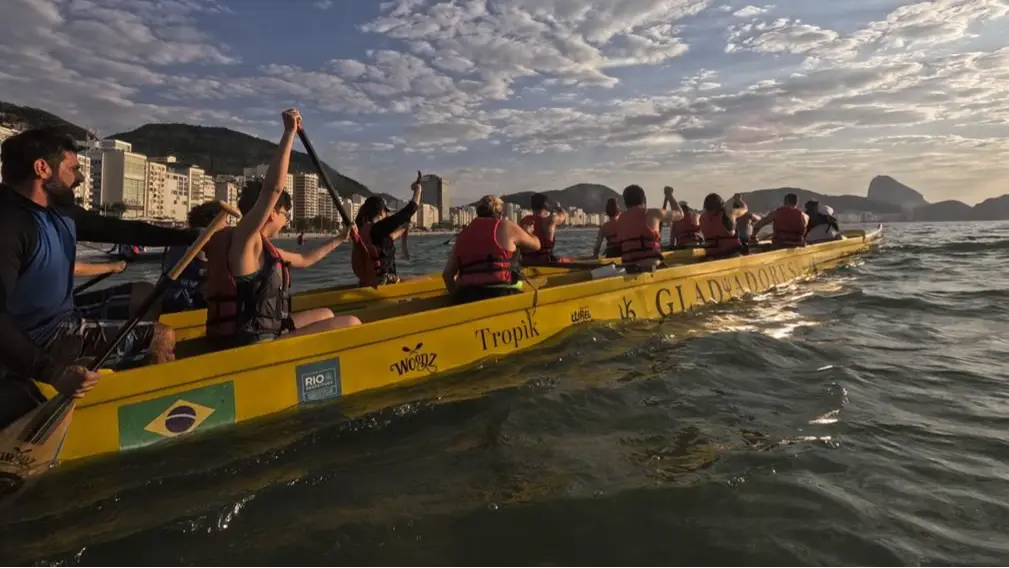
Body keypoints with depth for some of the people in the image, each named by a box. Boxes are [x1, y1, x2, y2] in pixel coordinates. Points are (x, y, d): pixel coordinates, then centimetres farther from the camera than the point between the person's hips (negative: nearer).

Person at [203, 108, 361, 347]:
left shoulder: (263, 247, 14)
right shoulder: (243, 237, -13)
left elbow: (304, 260, 30)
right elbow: (273, 188, -26)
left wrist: (339, 239, 38)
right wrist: (289, 133, -24)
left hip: (260, 335, 11)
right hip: (252, 345, -11)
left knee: (325, 314, 29)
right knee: (351, 324, -13)